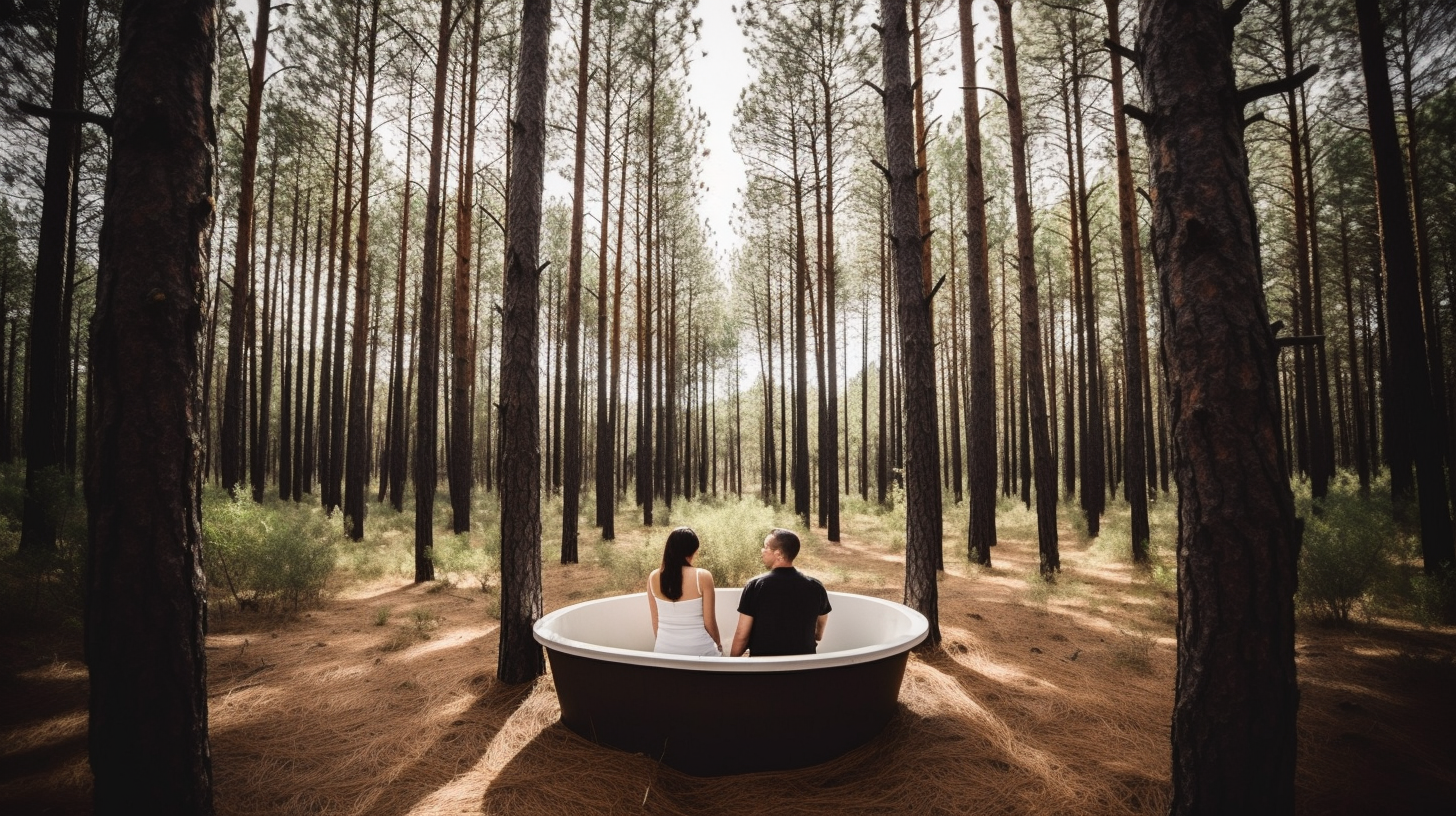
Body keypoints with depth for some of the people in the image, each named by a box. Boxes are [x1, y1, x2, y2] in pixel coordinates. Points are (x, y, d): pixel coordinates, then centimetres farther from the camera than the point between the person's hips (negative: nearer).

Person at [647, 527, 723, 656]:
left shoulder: (653, 577, -5)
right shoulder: (702, 577, -15)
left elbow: (655, 620, 3)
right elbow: (709, 622, -8)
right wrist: (719, 644, 9)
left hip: (665, 649, 4)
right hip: (698, 649, -3)